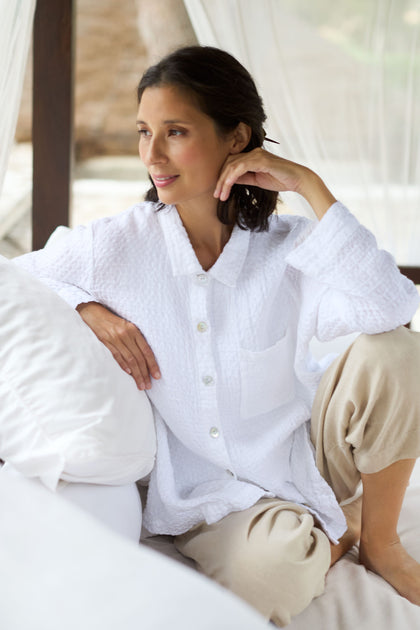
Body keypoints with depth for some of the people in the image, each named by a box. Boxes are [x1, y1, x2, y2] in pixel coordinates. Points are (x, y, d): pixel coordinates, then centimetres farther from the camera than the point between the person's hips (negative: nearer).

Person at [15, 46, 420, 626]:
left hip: (307, 457, 2)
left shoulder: (288, 249, -11)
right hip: (211, 496, -1)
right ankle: (330, 532, 4)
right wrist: (88, 310, -16)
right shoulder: (117, 245, -10)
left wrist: (310, 186, -25)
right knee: (275, 564, -36)